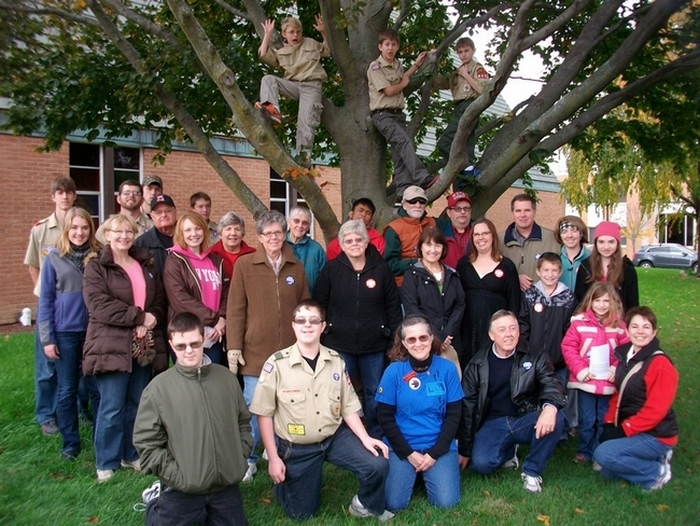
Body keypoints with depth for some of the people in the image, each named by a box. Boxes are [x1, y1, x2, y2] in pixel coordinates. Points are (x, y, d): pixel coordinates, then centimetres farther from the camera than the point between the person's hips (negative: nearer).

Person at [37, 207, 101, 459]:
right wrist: (46, 338, -4)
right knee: (67, 389, 8)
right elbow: (45, 300, 0)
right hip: (65, 332, 0)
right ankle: (70, 442, 22)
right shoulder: (54, 258, -1)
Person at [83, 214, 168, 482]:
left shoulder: (146, 265, 16)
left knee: (138, 405, 12)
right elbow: (99, 305, -16)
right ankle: (106, 463, 15)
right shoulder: (96, 267, -1)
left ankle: (132, 454, 28)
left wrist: (153, 319, -9)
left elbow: (160, 300, 13)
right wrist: (140, 317, -17)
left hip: (144, 347, 5)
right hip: (111, 346, -5)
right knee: (112, 407, -1)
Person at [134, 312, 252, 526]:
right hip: (182, 491, -3)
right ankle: (158, 501, 36)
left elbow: (243, 422, 11)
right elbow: (146, 442, -8)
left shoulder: (227, 379, 1)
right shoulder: (158, 388, -10)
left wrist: (239, 458, 2)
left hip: (227, 487, 3)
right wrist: (176, 475, -12)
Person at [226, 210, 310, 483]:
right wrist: (234, 347, -7)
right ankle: (248, 460, 22)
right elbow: (235, 309, -3)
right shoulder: (244, 265, -2)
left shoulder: (296, 266, 7)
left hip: (290, 353, 3)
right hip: (256, 351, -2)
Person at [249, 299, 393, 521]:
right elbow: (264, 413, -10)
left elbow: (348, 406, 2)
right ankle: (285, 481, 41)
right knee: (301, 512, 9)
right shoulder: (277, 363, -16)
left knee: (378, 465, -17)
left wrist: (365, 438, -11)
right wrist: (273, 457, -9)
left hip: (336, 436, 2)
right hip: (296, 447, -2)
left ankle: (366, 505, 15)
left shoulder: (336, 361, -4)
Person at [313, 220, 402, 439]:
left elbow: (393, 306, 2)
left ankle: (376, 439, 31)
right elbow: (319, 305, 0)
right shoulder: (331, 269, -2)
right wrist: (321, 335, -3)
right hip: (339, 345, 0)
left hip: (374, 346, 1)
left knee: (375, 395, 13)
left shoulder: (381, 268, -1)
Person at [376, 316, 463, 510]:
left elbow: (453, 416, -3)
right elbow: (385, 418, -4)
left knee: (446, 502, -14)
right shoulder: (394, 371, -8)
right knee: (394, 503, -14)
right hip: (401, 447, 0)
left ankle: (428, 473, 18)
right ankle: (414, 473, 18)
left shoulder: (447, 369, -5)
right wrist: (409, 453, -11)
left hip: (440, 447, 1)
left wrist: (434, 453, -10)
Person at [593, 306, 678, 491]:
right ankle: (654, 459, 19)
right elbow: (618, 394, 10)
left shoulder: (660, 364, -20)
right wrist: (609, 424, -1)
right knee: (608, 472, 8)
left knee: (604, 454, -23)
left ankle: (656, 472, -3)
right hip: (626, 428, 8)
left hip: (656, 435, -8)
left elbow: (656, 409, -22)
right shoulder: (625, 356, 4)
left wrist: (623, 430, -19)